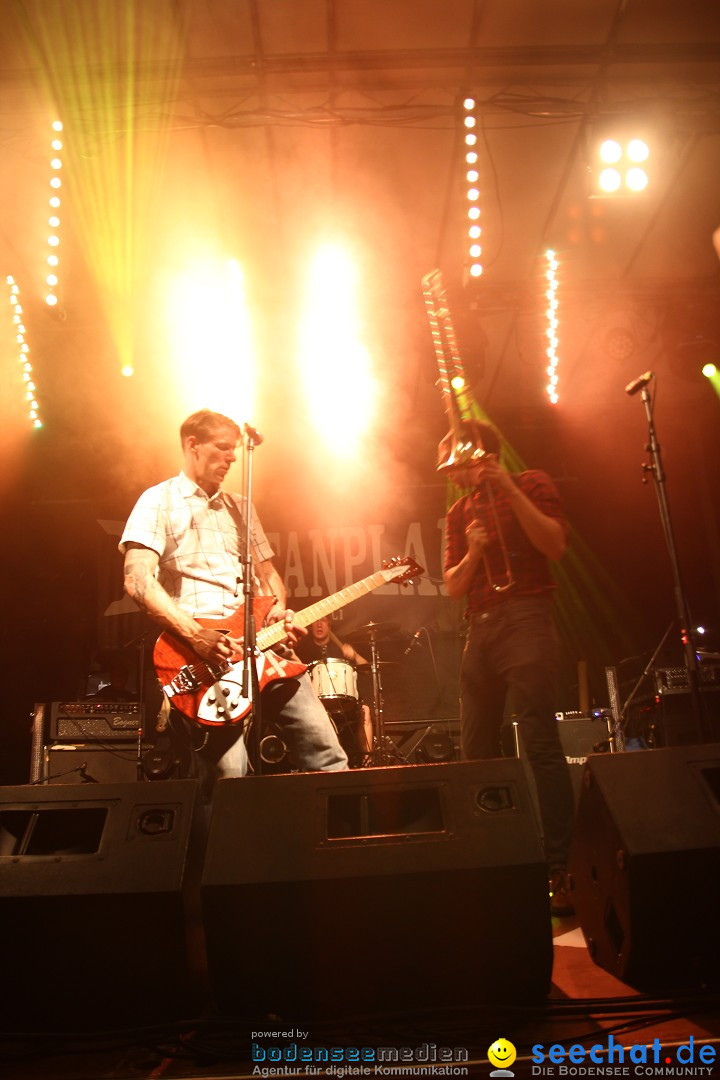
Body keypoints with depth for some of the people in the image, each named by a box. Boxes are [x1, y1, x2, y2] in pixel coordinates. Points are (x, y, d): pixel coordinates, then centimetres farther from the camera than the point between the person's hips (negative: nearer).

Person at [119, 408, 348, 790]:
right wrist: (196, 636, -19)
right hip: (203, 657, -5)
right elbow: (138, 579, -10)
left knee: (328, 758, -2)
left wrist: (279, 609, 1)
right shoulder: (159, 501, 4)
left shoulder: (240, 506, 23)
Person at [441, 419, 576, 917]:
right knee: (477, 749, 3)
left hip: (525, 617, -6)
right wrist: (472, 551, -5)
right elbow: (454, 587, 15)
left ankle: (559, 871, -11)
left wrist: (508, 487, -12)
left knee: (540, 741, -13)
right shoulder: (459, 512, 20)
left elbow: (556, 544, -9)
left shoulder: (530, 483, 7)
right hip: (480, 627, 6)